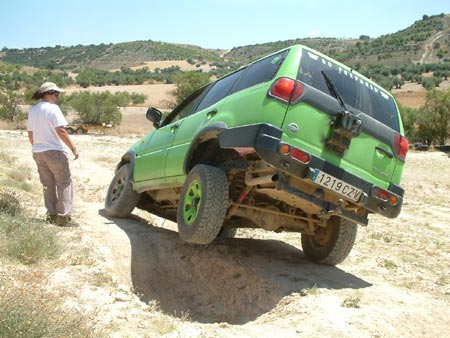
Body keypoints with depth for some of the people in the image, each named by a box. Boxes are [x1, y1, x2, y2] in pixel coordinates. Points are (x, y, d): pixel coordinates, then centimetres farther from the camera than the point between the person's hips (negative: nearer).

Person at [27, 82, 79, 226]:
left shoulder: (32, 110, 11)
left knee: (48, 185, 14)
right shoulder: (52, 108, -13)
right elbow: (60, 131, -19)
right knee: (64, 183, 0)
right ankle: (63, 216, -2)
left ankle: (52, 215, 16)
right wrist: (73, 148, -16)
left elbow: (30, 134, 15)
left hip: (38, 153, 8)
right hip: (55, 151, -8)